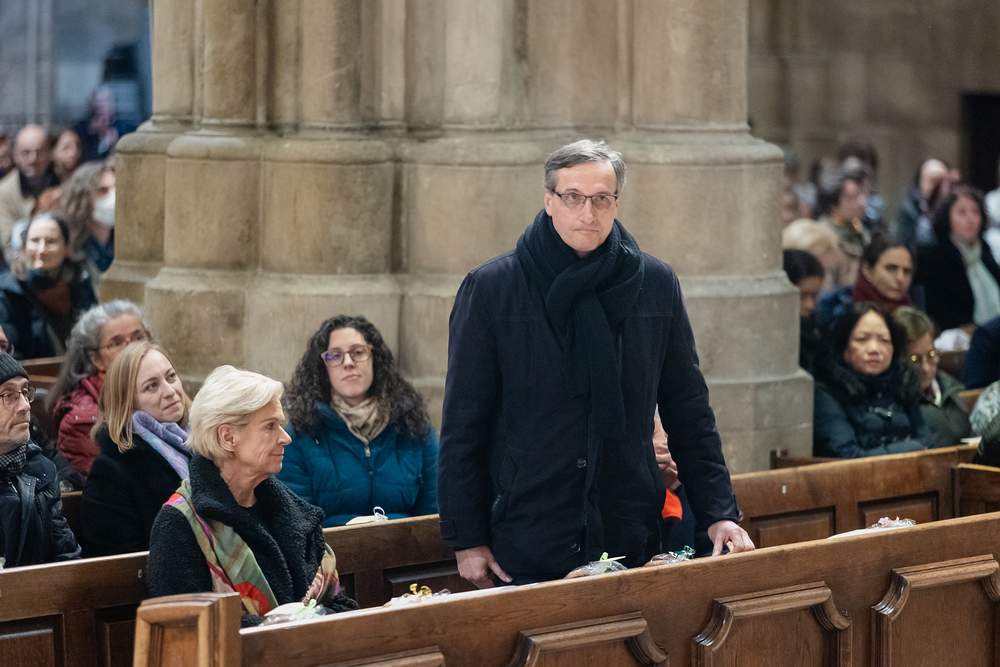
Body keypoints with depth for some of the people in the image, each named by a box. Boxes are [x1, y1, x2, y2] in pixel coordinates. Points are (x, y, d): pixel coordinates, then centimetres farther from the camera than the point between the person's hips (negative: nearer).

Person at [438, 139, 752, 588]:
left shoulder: (656, 285, 6)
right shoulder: (491, 289, -1)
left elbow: (690, 412, 11)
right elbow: (463, 424, 0)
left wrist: (718, 514, 2)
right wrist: (467, 539, -3)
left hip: (632, 546, 2)